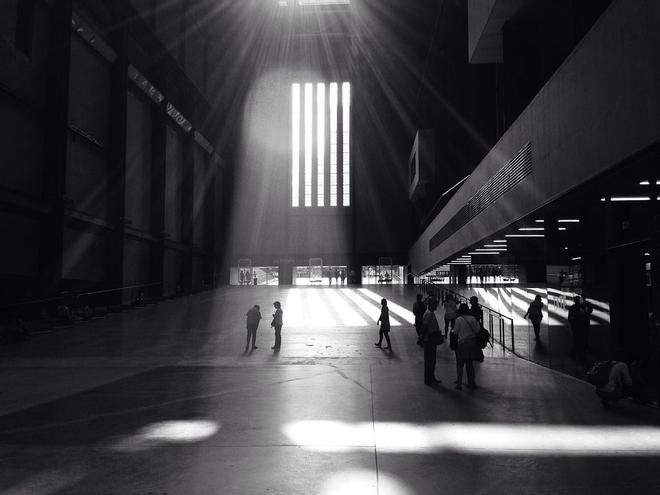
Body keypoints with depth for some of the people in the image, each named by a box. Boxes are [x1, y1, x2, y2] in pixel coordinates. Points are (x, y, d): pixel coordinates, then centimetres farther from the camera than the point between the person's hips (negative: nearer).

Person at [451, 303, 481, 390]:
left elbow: (455, 332, -4)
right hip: (472, 341, 4)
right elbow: (477, 329, 1)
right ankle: (472, 382, 19)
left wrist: (452, 330, 17)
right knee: (470, 363, 15)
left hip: (462, 342, -4)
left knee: (460, 364, 4)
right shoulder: (473, 318, 0)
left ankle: (459, 383, 1)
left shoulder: (459, 319, -11)